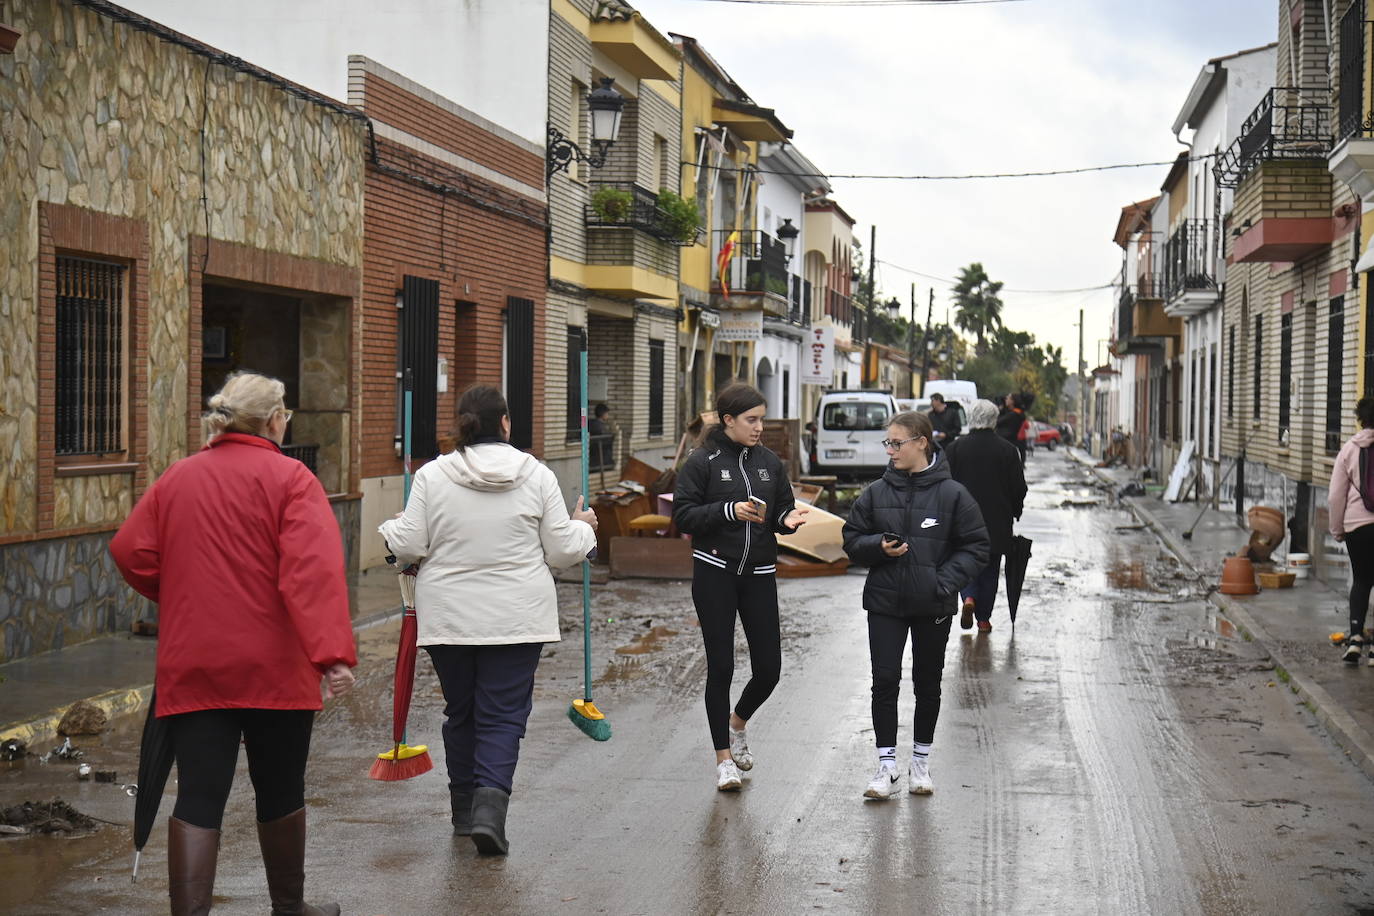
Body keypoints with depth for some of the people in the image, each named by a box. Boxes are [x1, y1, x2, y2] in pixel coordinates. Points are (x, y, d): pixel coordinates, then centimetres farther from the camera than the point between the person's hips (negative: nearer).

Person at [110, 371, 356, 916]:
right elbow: (313, 570, -19)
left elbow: (130, 551, 5)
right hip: (273, 666, -3)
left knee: (198, 797, 1)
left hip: (190, 667, 3)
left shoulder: (178, 478, 7)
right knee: (280, 793, 14)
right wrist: (333, 654, -26)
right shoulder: (288, 477, -7)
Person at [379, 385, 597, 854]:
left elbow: (409, 546, -3)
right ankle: (490, 805, -16)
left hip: (448, 618, 2)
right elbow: (561, 551, -1)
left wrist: (392, 529, 19)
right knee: (503, 715, 2)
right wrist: (582, 527, 20)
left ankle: (465, 809, 27)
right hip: (516, 619, -1)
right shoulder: (537, 475, -4)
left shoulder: (431, 475, -4)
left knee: (460, 711, 16)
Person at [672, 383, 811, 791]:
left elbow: (783, 509, 16)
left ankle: (737, 722, 33)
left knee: (769, 668, 2)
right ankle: (724, 757, 13)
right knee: (720, 666, 0)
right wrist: (729, 511, -20)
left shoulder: (770, 462, 8)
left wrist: (787, 520, -7)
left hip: (759, 574, 4)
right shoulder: (702, 462, -4)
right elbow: (683, 515, -8)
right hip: (715, 573, -4)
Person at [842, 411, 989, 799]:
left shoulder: (952, 494, -6)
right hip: (884, 603, 1)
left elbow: (976, 547, -2)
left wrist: (945, 581, -15)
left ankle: (921, 762, 25)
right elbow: (852, 540, 9)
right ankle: (887, 765, 5)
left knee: (928, 683, 11)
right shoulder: (876, 493, 2)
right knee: (885, 681, -3)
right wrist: (878, 546, -12)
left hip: (933, 606, -1)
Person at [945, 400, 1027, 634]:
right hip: (997, 522, 1)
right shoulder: (1007, 450, -4)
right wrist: (1015, 511, 15)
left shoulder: (956, 448, -4)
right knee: (990, 569, 11)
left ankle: (969, 598, -14)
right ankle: (983, 617, 12)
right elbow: (1019, 488, 0)